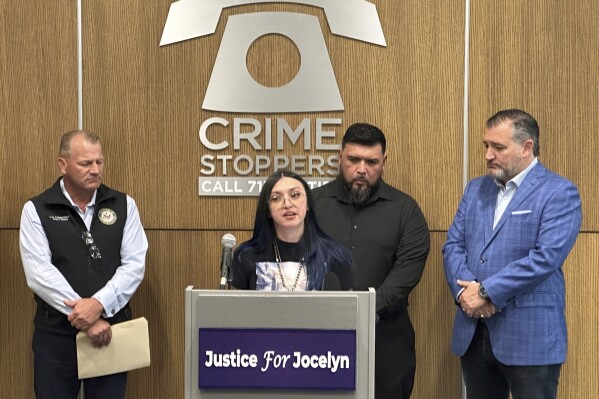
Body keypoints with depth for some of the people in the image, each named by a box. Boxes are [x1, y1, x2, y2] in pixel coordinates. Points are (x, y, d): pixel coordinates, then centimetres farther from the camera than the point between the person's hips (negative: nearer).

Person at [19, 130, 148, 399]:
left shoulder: (123, 205, 4)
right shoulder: (36, 210, -2)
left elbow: (134, 265, -3)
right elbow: (39, 273, -12)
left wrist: (99, 304, -19)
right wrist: (86, 318, -18)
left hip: (110, 330, 1)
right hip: (55, 334, -1)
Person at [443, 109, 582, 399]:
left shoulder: (559, 193, -6)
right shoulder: (476, 189, 14)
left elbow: (546, 256, -18)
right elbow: (453, 245, 7)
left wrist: (486, 292, -17)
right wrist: (464, 291, -11)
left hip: (530, 336, -6)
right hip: (473, 333, 6)